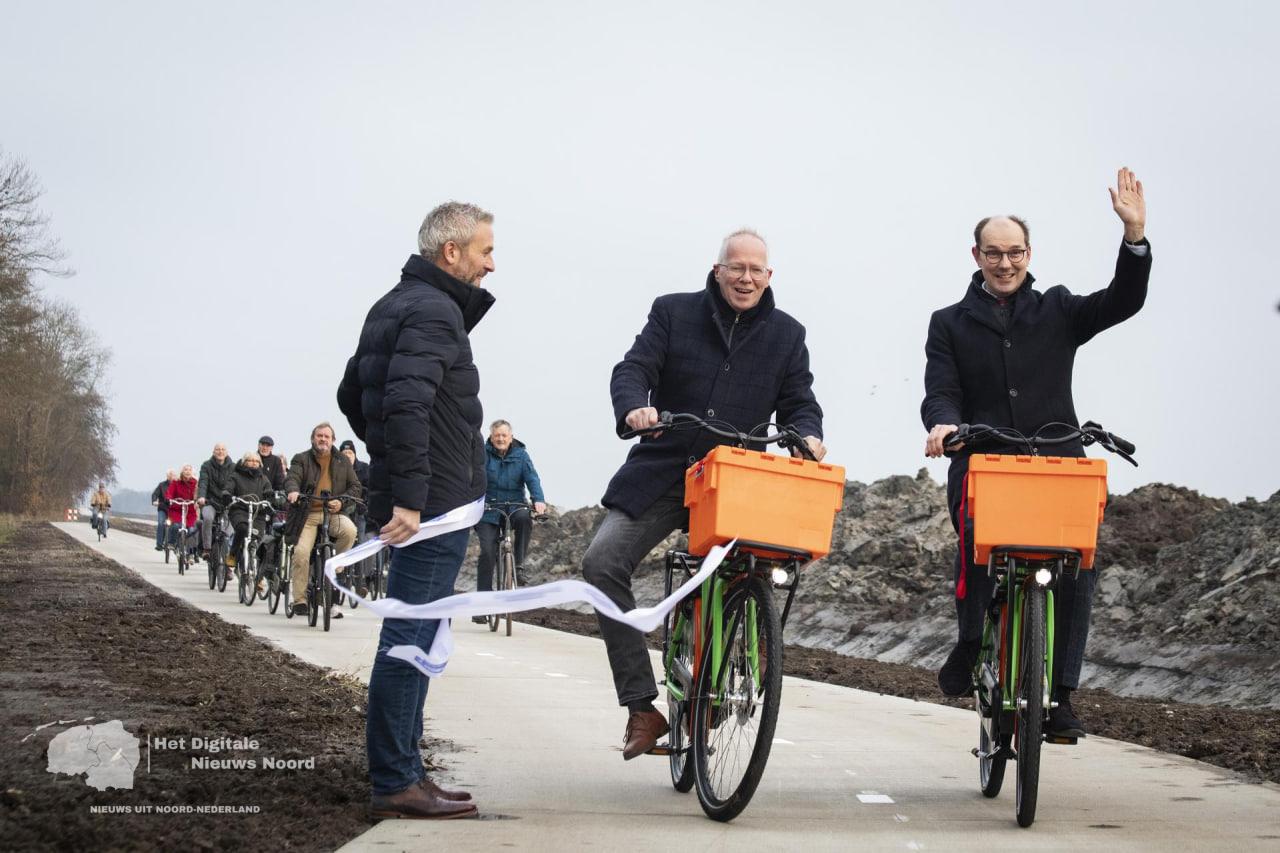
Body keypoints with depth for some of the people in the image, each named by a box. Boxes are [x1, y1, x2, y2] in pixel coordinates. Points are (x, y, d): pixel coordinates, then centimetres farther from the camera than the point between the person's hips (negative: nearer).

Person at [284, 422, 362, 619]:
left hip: (334, 513, 1)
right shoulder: (301, 459, 11)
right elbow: (292, 477, -6)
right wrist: (293, 491, -30)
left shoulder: (342, 461, 15)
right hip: (308, 514, -1)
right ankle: (299, 600, -5)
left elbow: (355, 487, 10)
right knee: (301, 553, -17)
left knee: (349, 530, -32)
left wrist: (341, 501, -10)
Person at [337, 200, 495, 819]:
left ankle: (404, 773, 20)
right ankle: (395, 785, -4)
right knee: (410, 641, -7)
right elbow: (407, 404, -26)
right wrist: (408, 494, -27)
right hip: (435, 504, -10)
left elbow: (351, 395, 27)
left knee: (415, 640, 14)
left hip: (421, 501, 10)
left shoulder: (392, 306, 19)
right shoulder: (436, 311, -13)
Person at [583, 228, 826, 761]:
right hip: (662, 475, -1)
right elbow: (633, 369, -3)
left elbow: (798, 402, 9)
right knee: (602, 562, -19)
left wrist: (807, 435, -15)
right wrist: (634, 407, -26)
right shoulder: (674, 313, 6)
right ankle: (642, 707, -16)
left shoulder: (786, 335, 12)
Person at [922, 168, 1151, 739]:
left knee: (1076, 564, -17)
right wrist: (943, 423, -19)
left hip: (1055, 462, 1)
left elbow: (1123, 301, 4)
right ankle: (971, 649, -9)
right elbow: (941, 391, 5)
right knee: (978, 542, -31)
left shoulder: (1057, 311, 17)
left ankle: (1059, 696, -11)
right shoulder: (951, 324, 17)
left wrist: (1135, 235, -11)